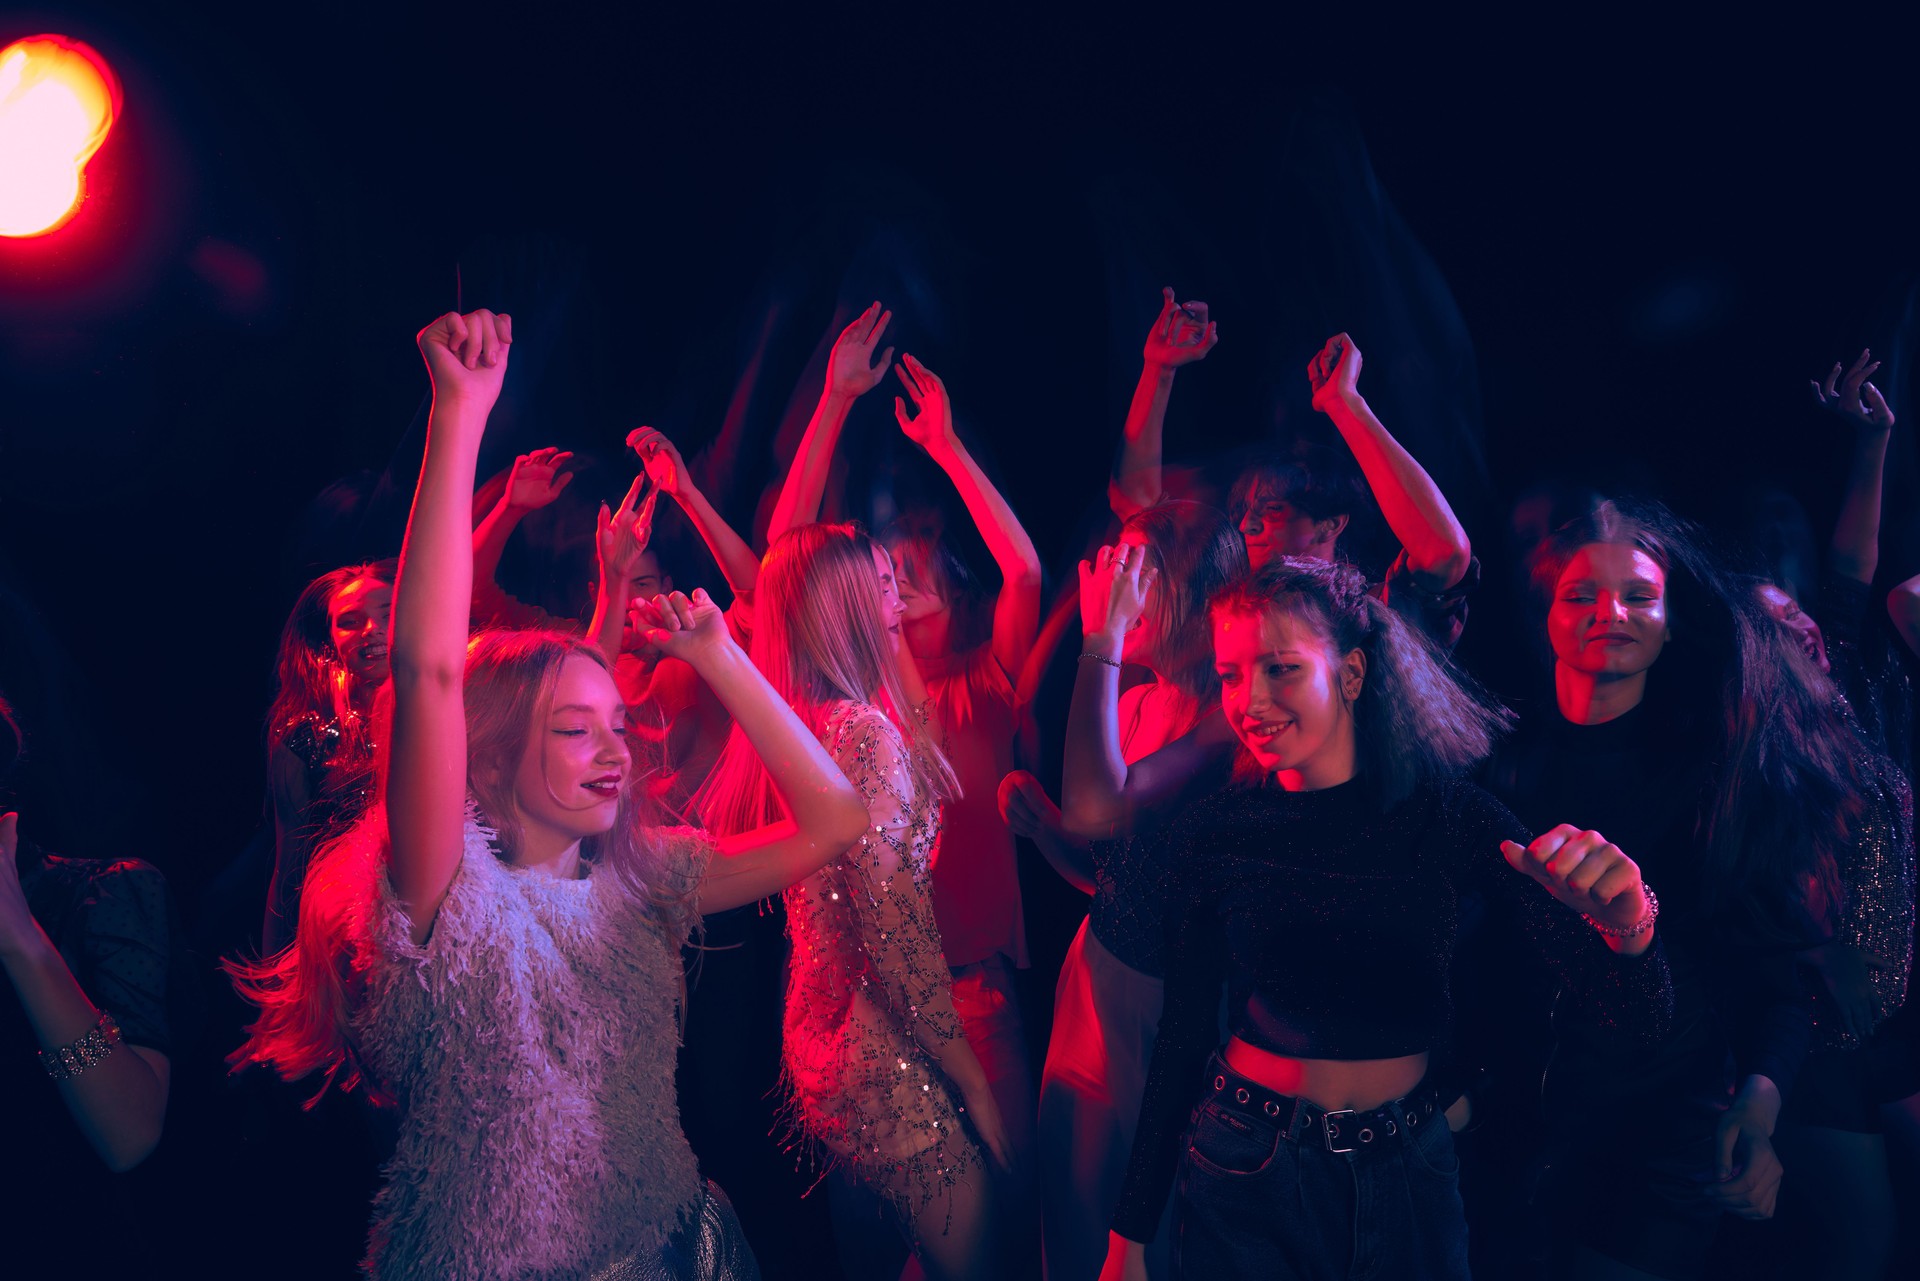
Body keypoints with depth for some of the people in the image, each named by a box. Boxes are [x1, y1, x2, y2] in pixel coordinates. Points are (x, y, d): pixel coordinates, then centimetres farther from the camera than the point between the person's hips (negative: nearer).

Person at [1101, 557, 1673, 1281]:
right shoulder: (1213, 832, -10)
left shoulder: (1448, 817, -10)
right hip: (1250, 1175, 0)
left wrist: (1626, 922, -37)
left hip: (1411, 1174, 1)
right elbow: (1182, 1037, -4)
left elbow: (1642, 1020, -14)